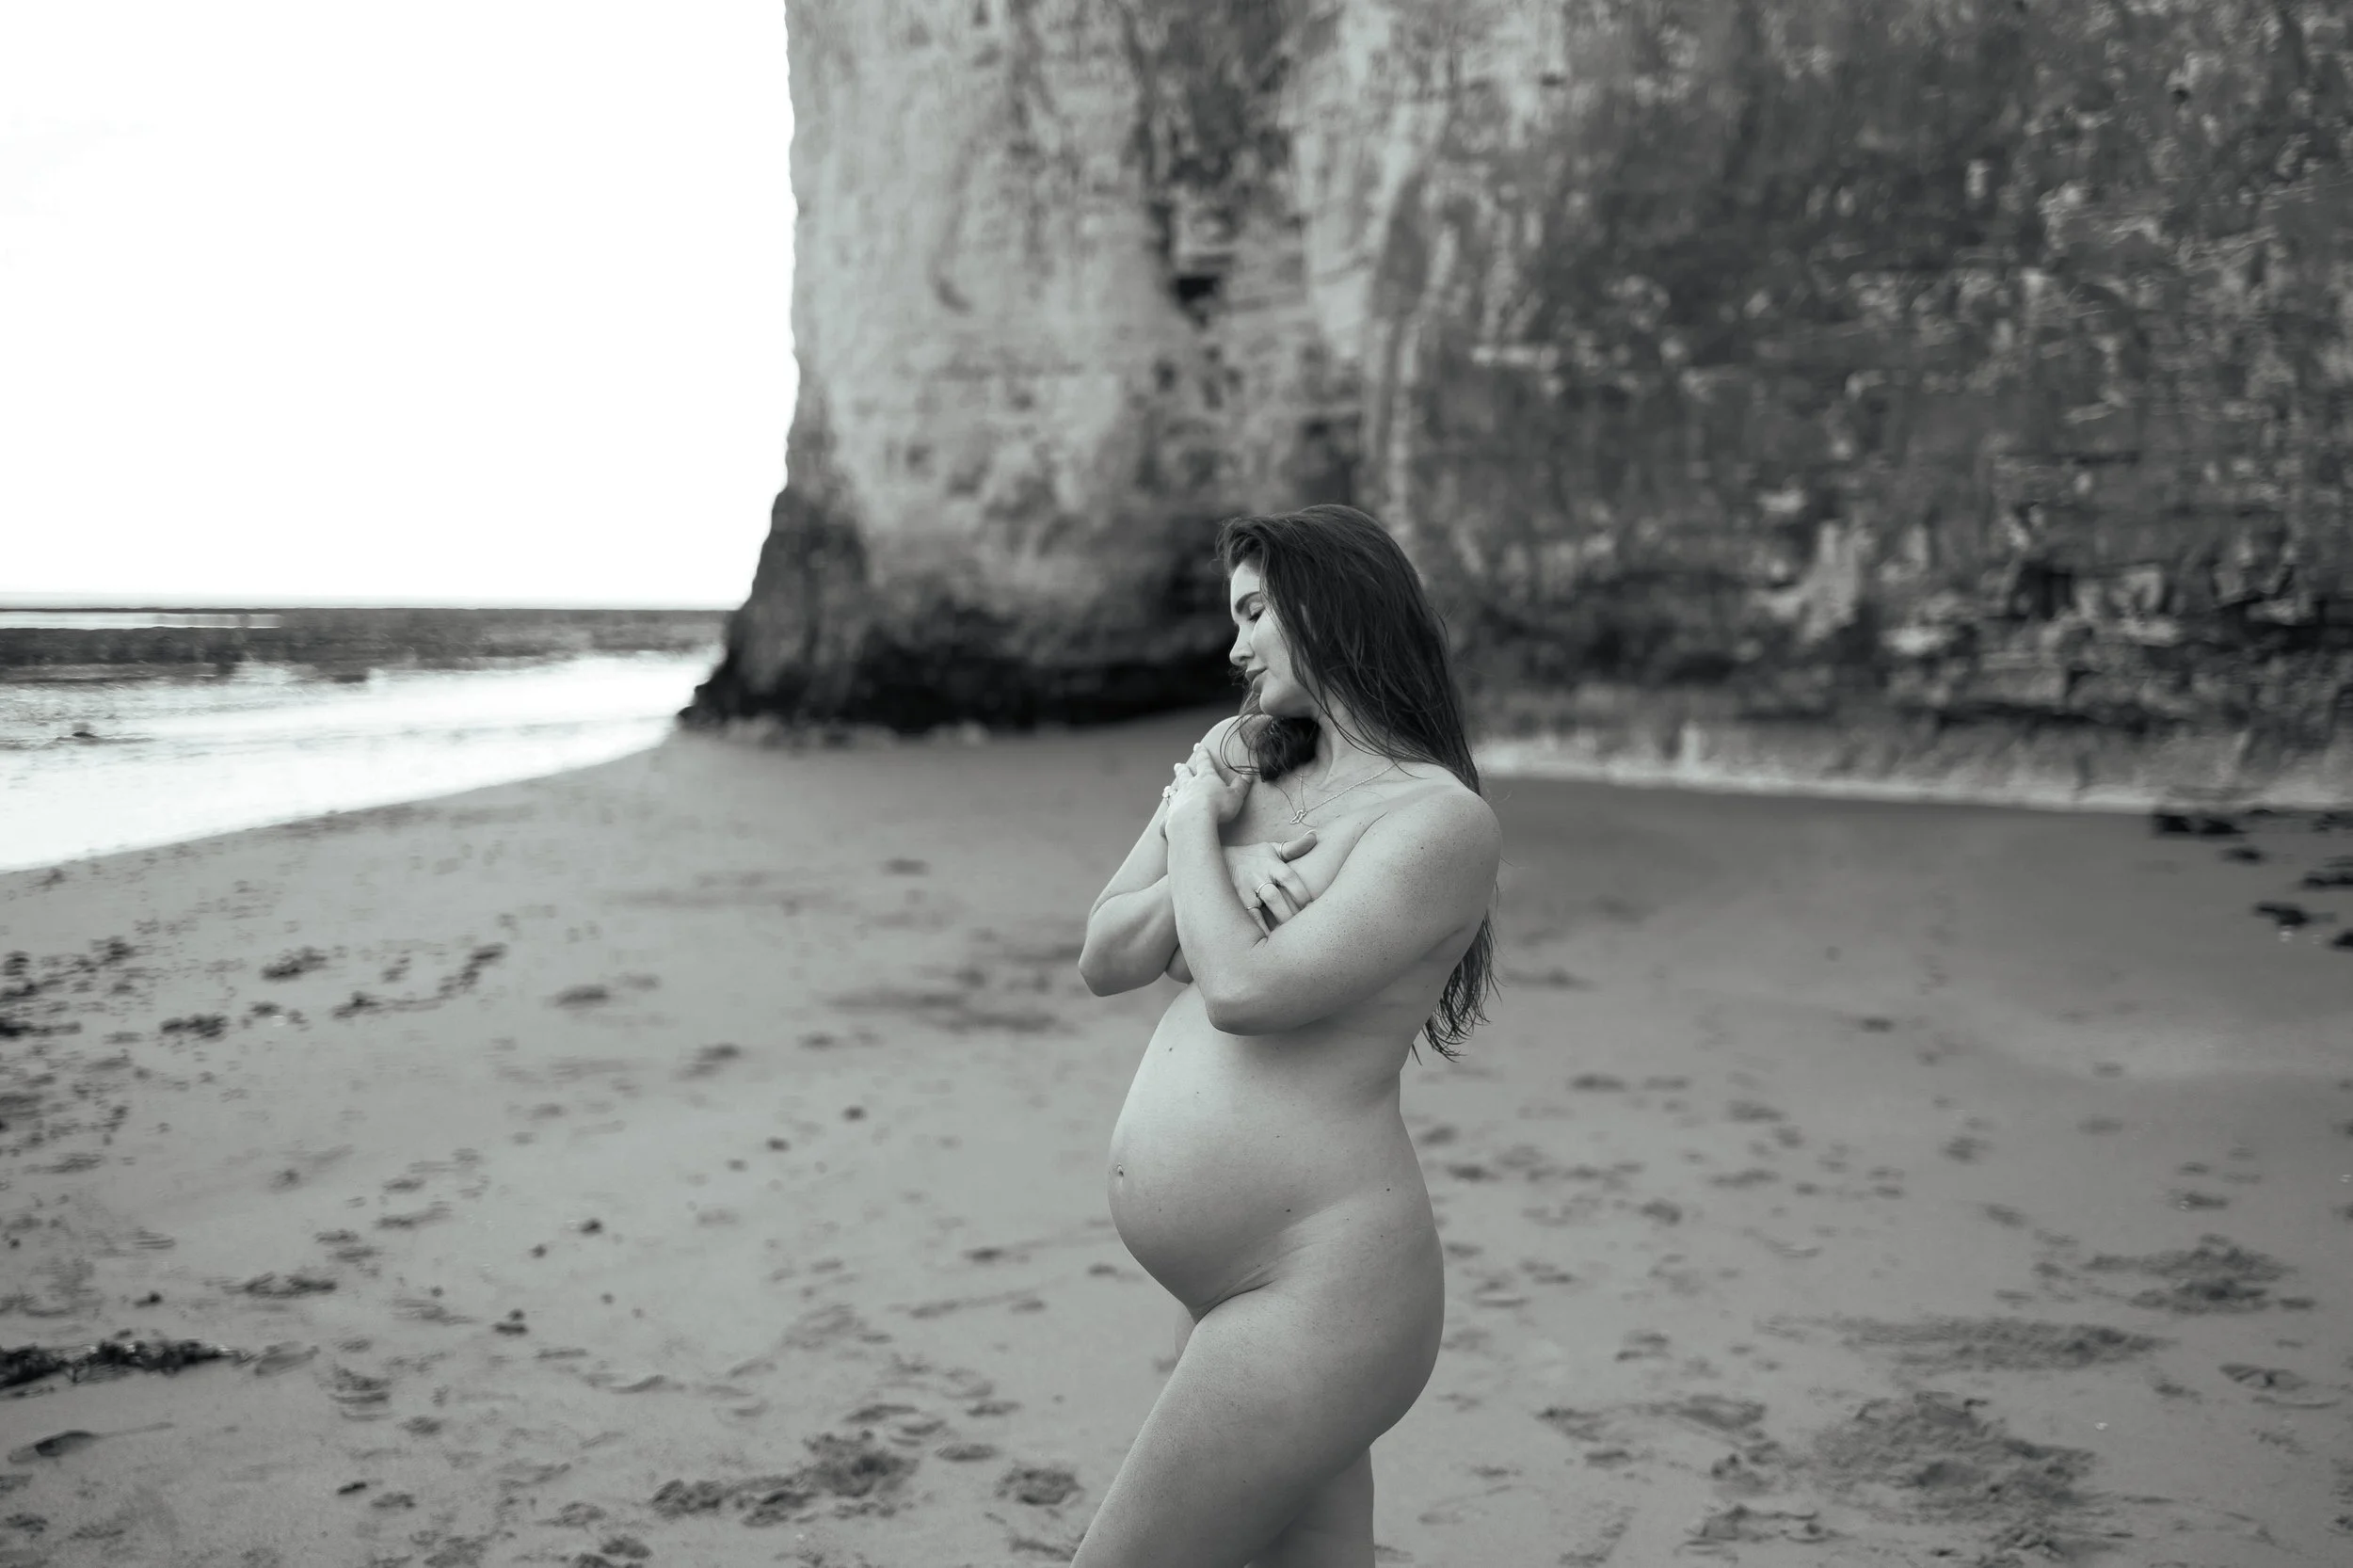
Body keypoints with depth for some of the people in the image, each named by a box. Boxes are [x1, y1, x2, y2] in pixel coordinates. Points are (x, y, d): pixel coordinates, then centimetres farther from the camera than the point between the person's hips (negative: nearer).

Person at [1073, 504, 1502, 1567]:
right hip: (1231, 1295, 7)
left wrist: (1195, 829, -5)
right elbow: (1104, 962, 8)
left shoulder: (1441, 819, -11)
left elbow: (1243, 989, -20)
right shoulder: (1243, 764, 11)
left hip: (1317, 1292, -7)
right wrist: (1213, 872, -9)